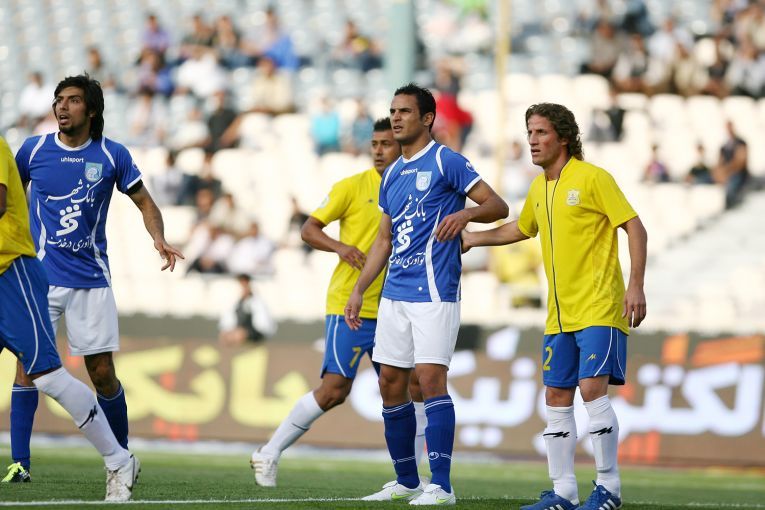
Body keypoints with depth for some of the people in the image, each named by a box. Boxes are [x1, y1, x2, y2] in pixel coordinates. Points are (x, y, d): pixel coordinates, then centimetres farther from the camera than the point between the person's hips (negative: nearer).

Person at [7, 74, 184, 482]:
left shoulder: (112, 155, 1)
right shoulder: (33, 150, 2)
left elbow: (144, 202, 9)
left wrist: (159, 238, -9)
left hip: (91, 280, 0)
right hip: (40, 275, 0)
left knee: (102, 372, 0)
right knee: (27, 364, -10)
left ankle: (121, 455, 19)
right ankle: (19, 461, -6)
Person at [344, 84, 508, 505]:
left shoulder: (445, 162, -4)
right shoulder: (392, 174, 18)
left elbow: (498, 205, -7)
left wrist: (465, 212, -28)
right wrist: (358, 290, 18)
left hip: (433, 292, -8)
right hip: (394, 294, 8)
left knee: (430, 377, -15)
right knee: (391, 384, 7)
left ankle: (441, 485, -13)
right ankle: (406, 482, 18)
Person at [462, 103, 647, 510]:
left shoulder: (592, 178, -9)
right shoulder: (539, 187, 13)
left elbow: (635, 228, -12)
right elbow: (521, 228, 33)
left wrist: (636, 286, -19)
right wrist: (474, 238, 27)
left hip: (598, 308, -8)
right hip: (560, 314, 8)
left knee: (592, 388, -16)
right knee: (556, 398, 4)